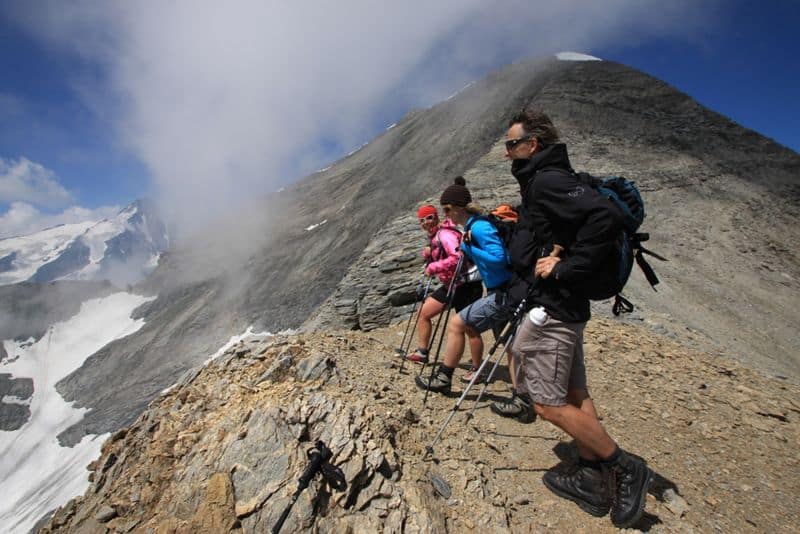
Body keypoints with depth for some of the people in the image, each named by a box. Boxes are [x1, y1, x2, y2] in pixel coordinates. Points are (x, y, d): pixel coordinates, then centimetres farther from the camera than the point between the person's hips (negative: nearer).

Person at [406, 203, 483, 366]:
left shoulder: (445, 234, -18)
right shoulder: (433, 237, 12)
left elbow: (457, 257, -32)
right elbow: (434, 260, 20)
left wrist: (433, 267, -26)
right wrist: (427, 254, -1)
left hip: (465, 285, -10)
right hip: (449, 285, 10)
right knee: (424, 312, 11)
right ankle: (422, 353, 24)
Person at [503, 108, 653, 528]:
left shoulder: (547, 180, -15)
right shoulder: (544, 181, 16)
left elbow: (604, 216, -28)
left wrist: (565, 268, -25)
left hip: (552, 305, -11)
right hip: (563, 304, 11)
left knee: (548, 403, -2)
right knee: (572, 394, 15)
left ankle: (624, 466, 14)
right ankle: (592, 478, 27)